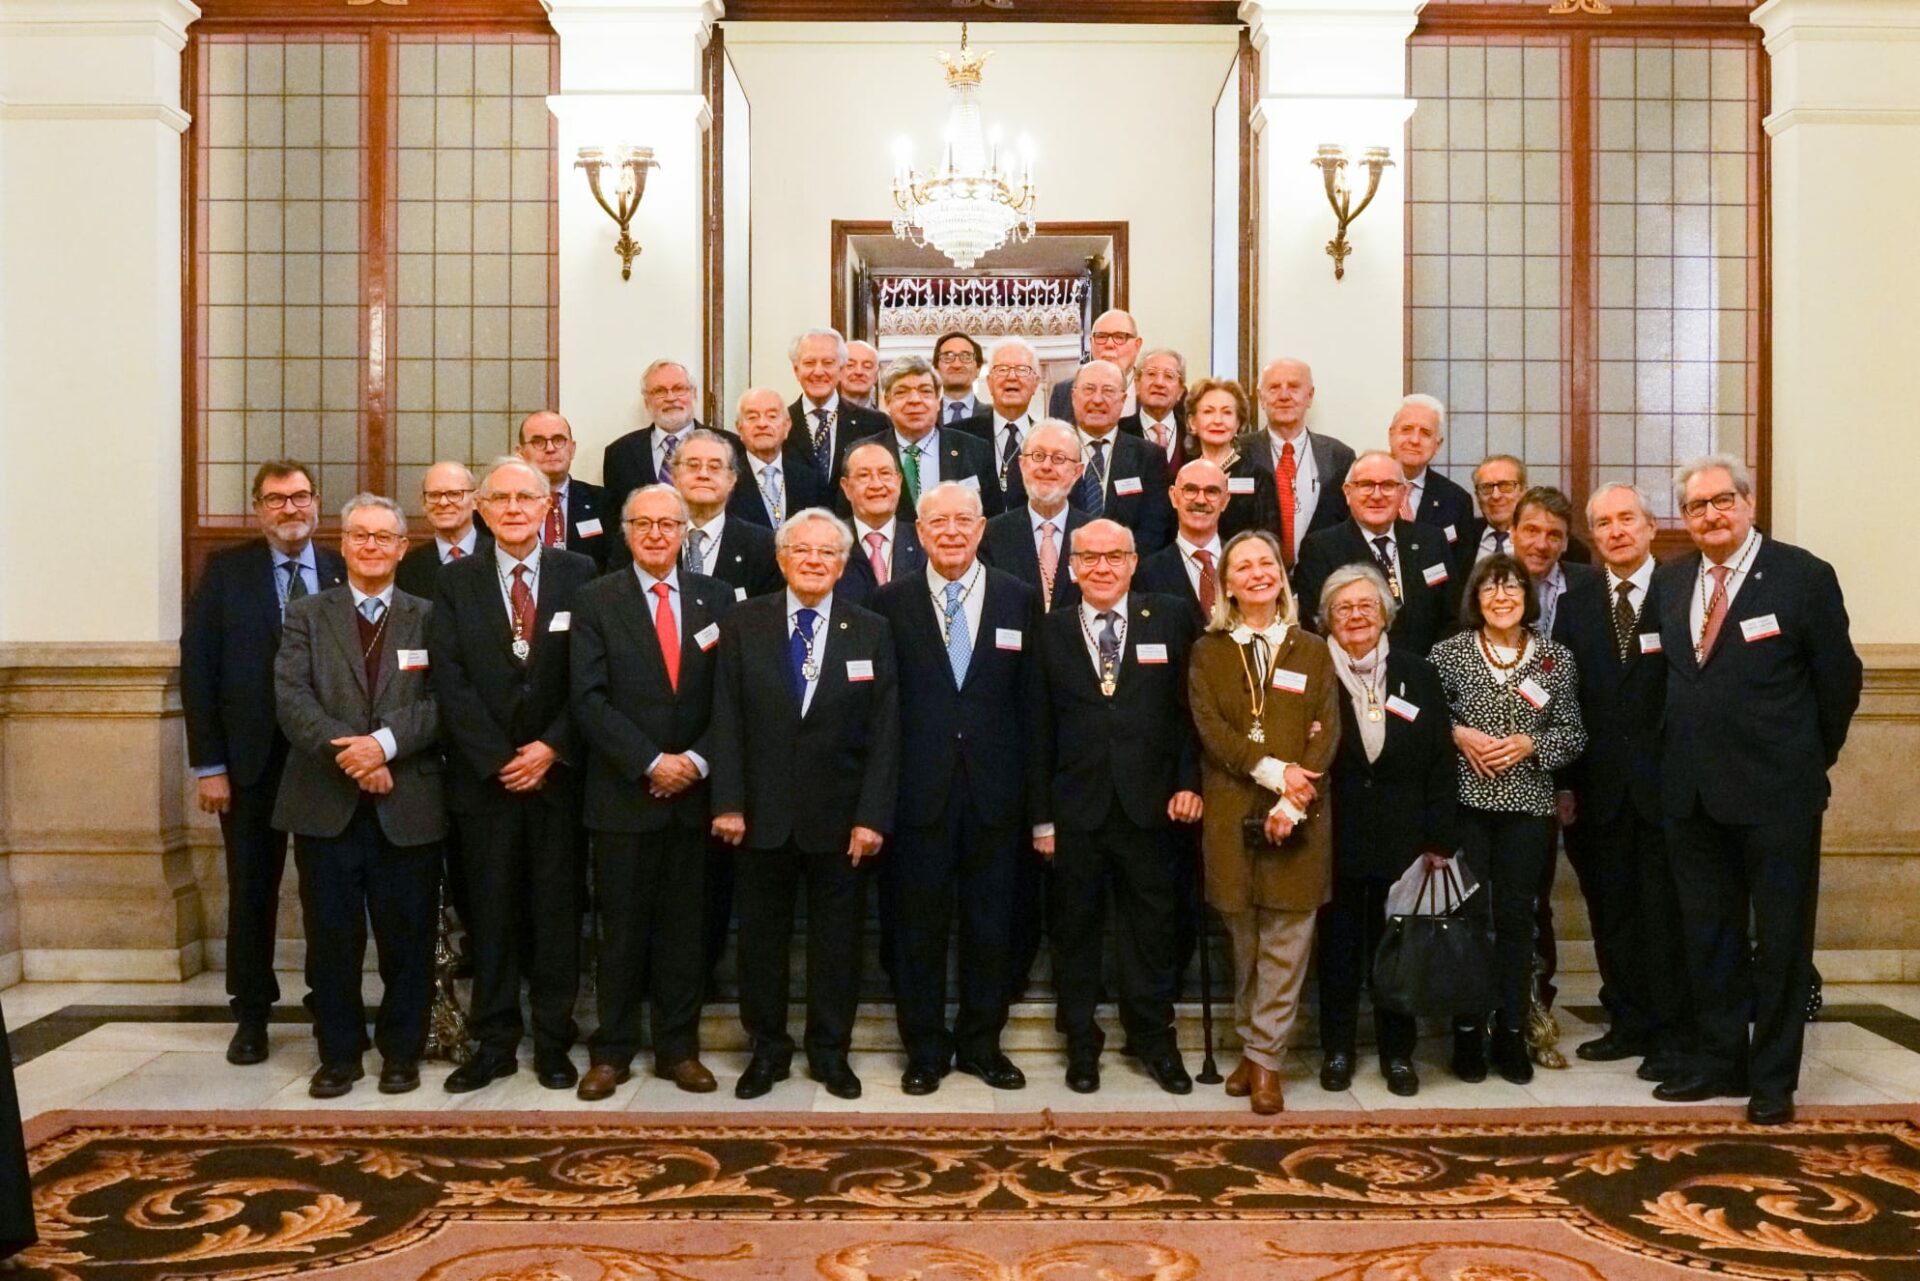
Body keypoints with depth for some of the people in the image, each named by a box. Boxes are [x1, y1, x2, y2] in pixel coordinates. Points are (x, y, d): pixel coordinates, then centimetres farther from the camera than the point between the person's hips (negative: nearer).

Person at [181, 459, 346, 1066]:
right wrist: (208, 765, -7)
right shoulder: (225, 570, 1)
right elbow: (197, 668, -2)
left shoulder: (344, 573, 1)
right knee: (252, 890, 11)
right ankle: (251, 1015, 25)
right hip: (250, 759, 0)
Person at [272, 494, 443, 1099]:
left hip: (408, 805, 0)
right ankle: (338, 1053, 20)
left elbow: (441, 702, -3)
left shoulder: (428, 617, 8)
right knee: (331, 936, 6)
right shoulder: (306, 615, 10)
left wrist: (385, 743, -18)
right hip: (326, 803, 1)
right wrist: (344, 752, -17)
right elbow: (291, 698, -3)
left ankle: (401, 1051, 20)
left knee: (408, 936, 5)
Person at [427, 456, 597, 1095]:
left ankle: (554, 1042, 16)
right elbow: (449, 682, -3)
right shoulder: (456, 582, 5)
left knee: (557, 911, 5)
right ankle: (494, 1042, 16)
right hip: (484, 776, 1)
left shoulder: (580, 575, 3)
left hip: (558, 772, 0)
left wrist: (553, 748, -11)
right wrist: (500, 760, -10)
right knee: (492, 913, 6)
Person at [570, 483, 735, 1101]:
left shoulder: (716, 598, 7)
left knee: (687, 928, 9)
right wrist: (650, 763, -14)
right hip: (624, 794, -2)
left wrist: (698, 760, -9)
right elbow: (589, 699, -7)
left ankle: (678, 1048, 21)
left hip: (695, 793, 2)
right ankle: (611, 1051, 18)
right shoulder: (596, 601, 1)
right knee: (621, 929, 6)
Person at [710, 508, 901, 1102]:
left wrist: (873, 815, -9)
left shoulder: (872, 632, 1)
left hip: (840, 818, 0)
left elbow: (884, 732, -3)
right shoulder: (742, 625, 2)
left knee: (837, 938, 9)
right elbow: (726, 720, -1)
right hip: (763, 813, 1)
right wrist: (728, 802, -8)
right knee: (761, 936, 11)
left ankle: (830, 1052, 25)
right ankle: (767, 1048, 26)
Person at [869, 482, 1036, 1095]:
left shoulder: (1018, 599, 5)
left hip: (995, 790, 1)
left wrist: (1031, 787, -1)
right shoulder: (891, 602, 2)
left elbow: (1029, 700, 3)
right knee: (918, 926, 8)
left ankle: (981, 1043, 27)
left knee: (990, 924, 11)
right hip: (920, 788, -1)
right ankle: (925, 1049, 23)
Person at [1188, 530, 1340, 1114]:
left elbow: (1325, 736, 1)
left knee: (1286, 944, -1)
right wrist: (1273, 771, -14)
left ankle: (1265, 1058, 7)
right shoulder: (1208, 652, 8)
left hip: (1296, 822, 0)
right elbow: (1211, 729, -3)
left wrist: (1292, 804, -11)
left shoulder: (1312, 652, 9)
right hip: (1231, 816, 0)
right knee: (1243, 944, 7)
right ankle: (1251, 1046, 22)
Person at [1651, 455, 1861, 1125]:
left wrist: (1811, 760, 5)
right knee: (1708, 935, 13)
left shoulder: (1804, 576, -7)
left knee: (1781, 938, 6)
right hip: (1692, 792, 5)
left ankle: (1773, 1078, 18)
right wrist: (1678, 758, 10)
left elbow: (1838, 679, -2)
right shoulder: (1670, 580, 7)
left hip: (1777, 793, -4)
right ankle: (1720, 1061, 26)